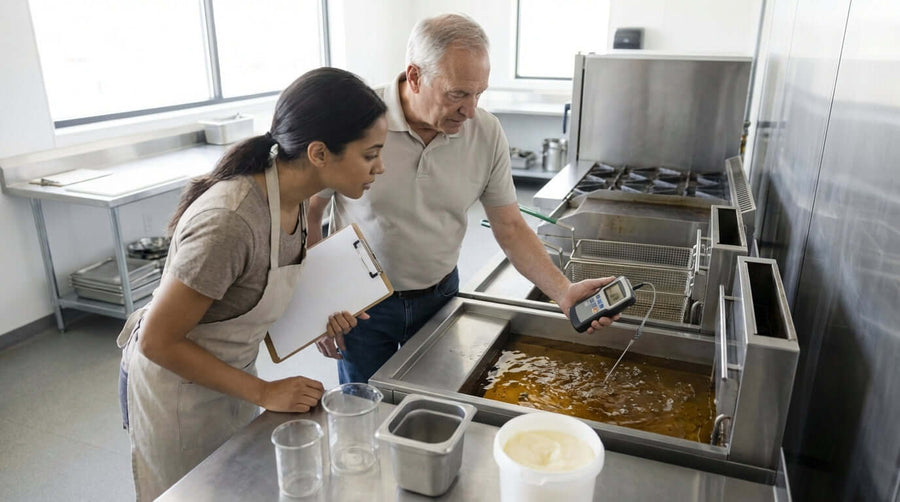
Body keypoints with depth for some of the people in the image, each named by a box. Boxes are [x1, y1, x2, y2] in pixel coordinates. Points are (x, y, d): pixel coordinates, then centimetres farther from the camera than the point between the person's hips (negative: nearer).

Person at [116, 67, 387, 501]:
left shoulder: (291, 194, -11)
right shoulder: (230, 221, -37)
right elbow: (157, 341, -26)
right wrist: (263, 392, -20)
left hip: (228, 372, 7)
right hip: (175, 388, -7)